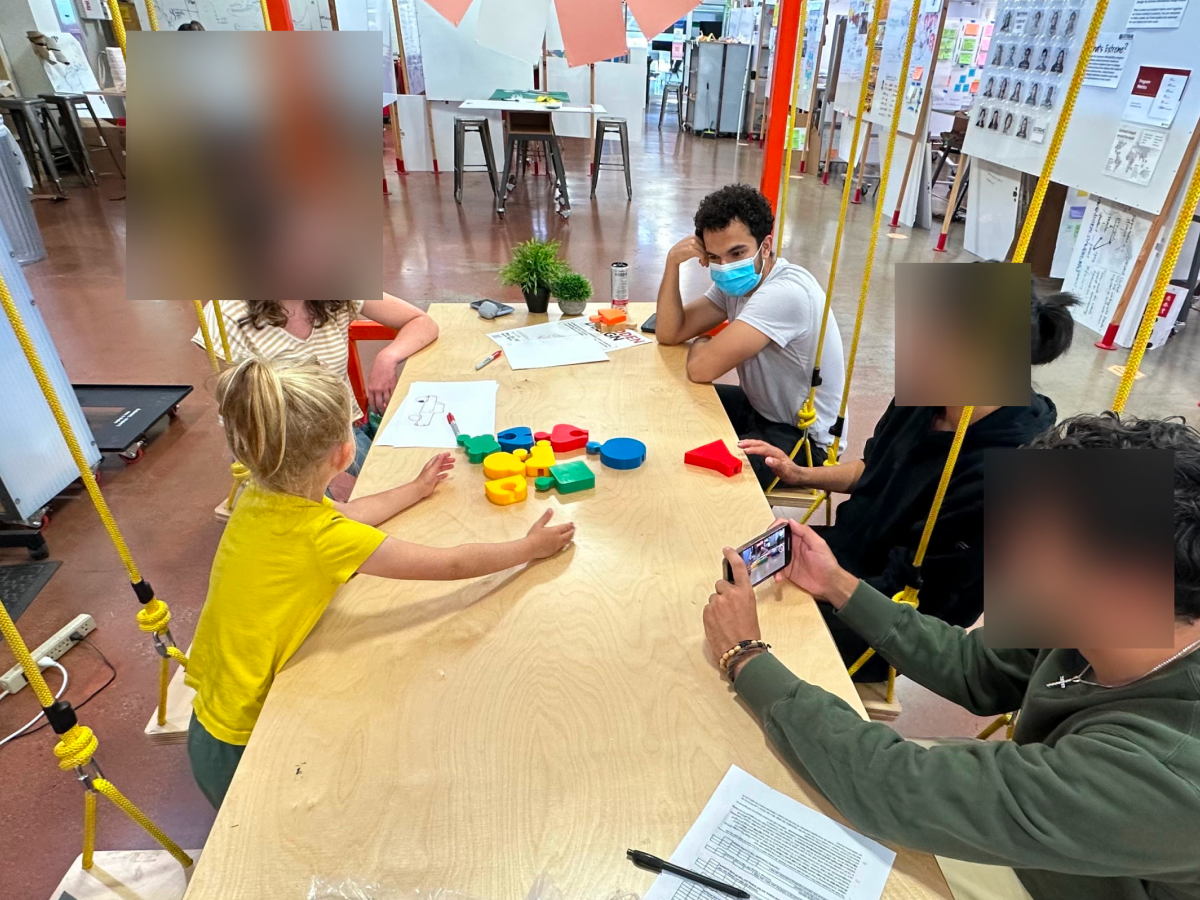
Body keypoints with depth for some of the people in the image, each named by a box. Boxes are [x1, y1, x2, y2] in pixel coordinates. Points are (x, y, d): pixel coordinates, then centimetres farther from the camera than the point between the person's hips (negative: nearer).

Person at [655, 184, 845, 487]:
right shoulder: (734, 282, -2)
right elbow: (669, 334, -4)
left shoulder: (785, 293, -31)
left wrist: (701, 344, -10)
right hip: (760, 408, 9)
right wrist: (673, 261, -14)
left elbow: (701, 368, -34)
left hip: (803, 438, -9)